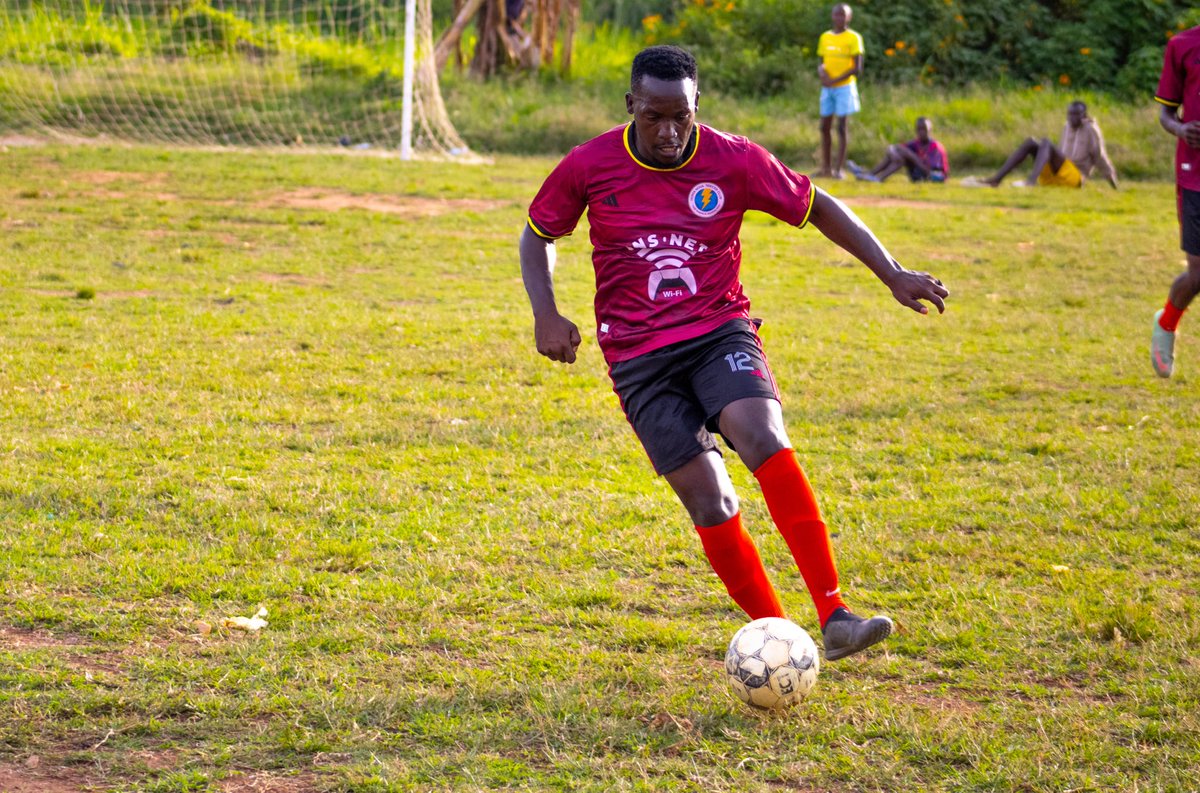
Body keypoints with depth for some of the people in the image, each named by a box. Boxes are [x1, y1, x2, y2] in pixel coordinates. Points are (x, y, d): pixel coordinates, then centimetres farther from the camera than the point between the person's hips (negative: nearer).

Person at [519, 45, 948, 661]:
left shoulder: (734, 160, -5)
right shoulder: (590, 165, -4)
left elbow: (818, 208, 7)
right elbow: (538, 235, 12)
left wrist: (893, 275, 3)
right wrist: (546, 315, -4)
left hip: (720, 331, 0)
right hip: (640, 358, 0)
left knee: (765, 441, -29)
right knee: (711, 507, -12)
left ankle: (835, 618, -32)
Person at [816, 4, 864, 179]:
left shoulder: (853, 38, -5)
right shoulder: (825, 37, 11)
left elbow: (857, 67, -9)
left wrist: (835, 80, -15)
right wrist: (821, 70, -8)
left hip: (844, 87, -5)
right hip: (827, 87, 5)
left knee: (841, 127, -7)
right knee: (825, 127, 5)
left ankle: (839, 169, -7)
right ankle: (826, 167, 11)